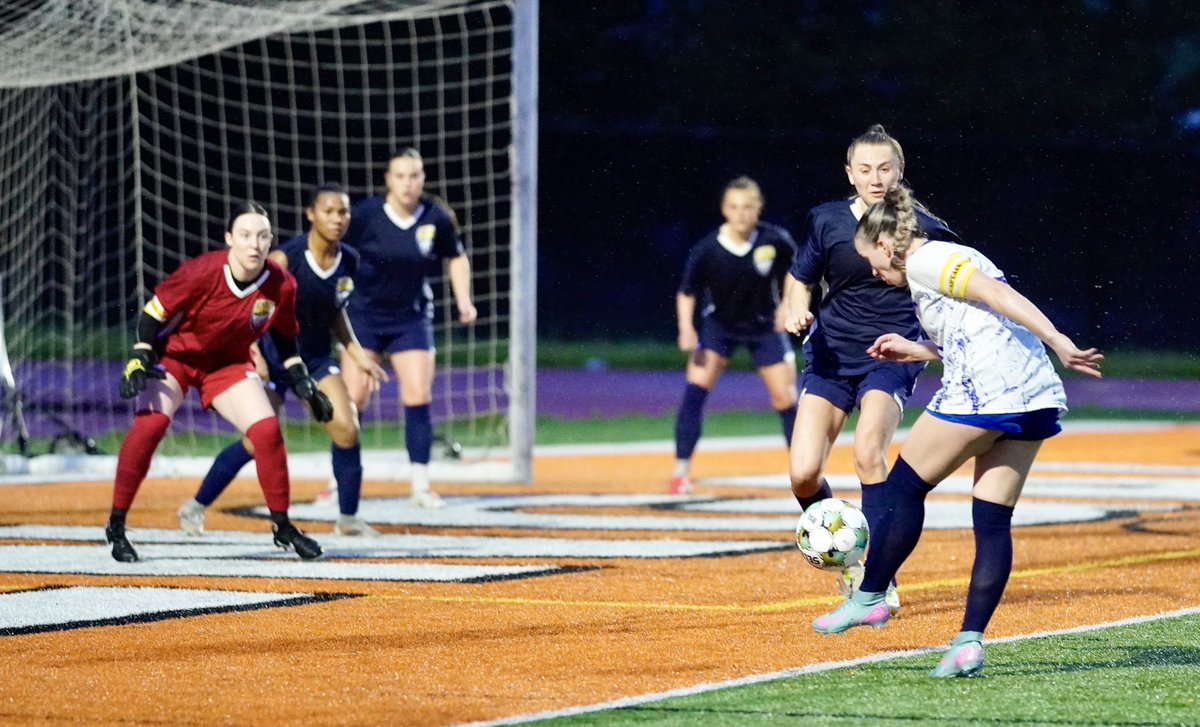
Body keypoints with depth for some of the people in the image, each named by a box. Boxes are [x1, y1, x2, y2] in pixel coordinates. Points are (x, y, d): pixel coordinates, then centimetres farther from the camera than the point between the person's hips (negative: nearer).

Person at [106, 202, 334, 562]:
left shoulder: (281, 286, -15)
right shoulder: (202, 272, -27)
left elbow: (284, 338, 4)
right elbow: (154, 312, -16)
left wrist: (302, 383, 1)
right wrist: (139, 359, -25)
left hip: (228, 363, 4)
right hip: (174, 354, -4)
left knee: (267, 430, -11)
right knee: (150, 422, -25)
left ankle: (282, 526, 9)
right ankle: (116, 526, -14)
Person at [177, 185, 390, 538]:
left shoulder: (349, 262, -3)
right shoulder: (285, 258, -21)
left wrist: (358, 355, 8)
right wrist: (254, 354, -26)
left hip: (317, 357, 5)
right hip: (274, 355, -5)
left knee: (347, 429, -11)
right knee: (258, 440, -7)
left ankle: (348, 518, 4)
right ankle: (195, 506, 12)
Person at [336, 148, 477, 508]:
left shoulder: (437, 218, -7)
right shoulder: (365, 215, -15)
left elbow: (456, 259, 11)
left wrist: (463, 300, 1)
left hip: (411, 317, 2)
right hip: (363, 314, -1)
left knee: (418, 397, -7)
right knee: (353, 398, -5)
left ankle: (420, 485, 1)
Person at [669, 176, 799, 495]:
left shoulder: (776, 241, -21)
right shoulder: (707, 249, -23)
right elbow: (687, 292, -10)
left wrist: (787, 304, -7)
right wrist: (686, 328, -24)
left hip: (765, 325, 1)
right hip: (719, 323, -1)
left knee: (786, 400, 0)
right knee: (696, 387, -17)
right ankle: (681, 473, -11)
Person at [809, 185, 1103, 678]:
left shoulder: (925, 262, -1)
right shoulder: (952, 258, 26)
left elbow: (999, 295, -14)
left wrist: (1057, 341, -23)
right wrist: (912, 350, 31)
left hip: (983, 393, -9)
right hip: (1036, 396, 9)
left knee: (904, 487, 8)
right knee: (994, 520, 6)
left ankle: (869, 598, 17)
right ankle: (970, 641, 1)